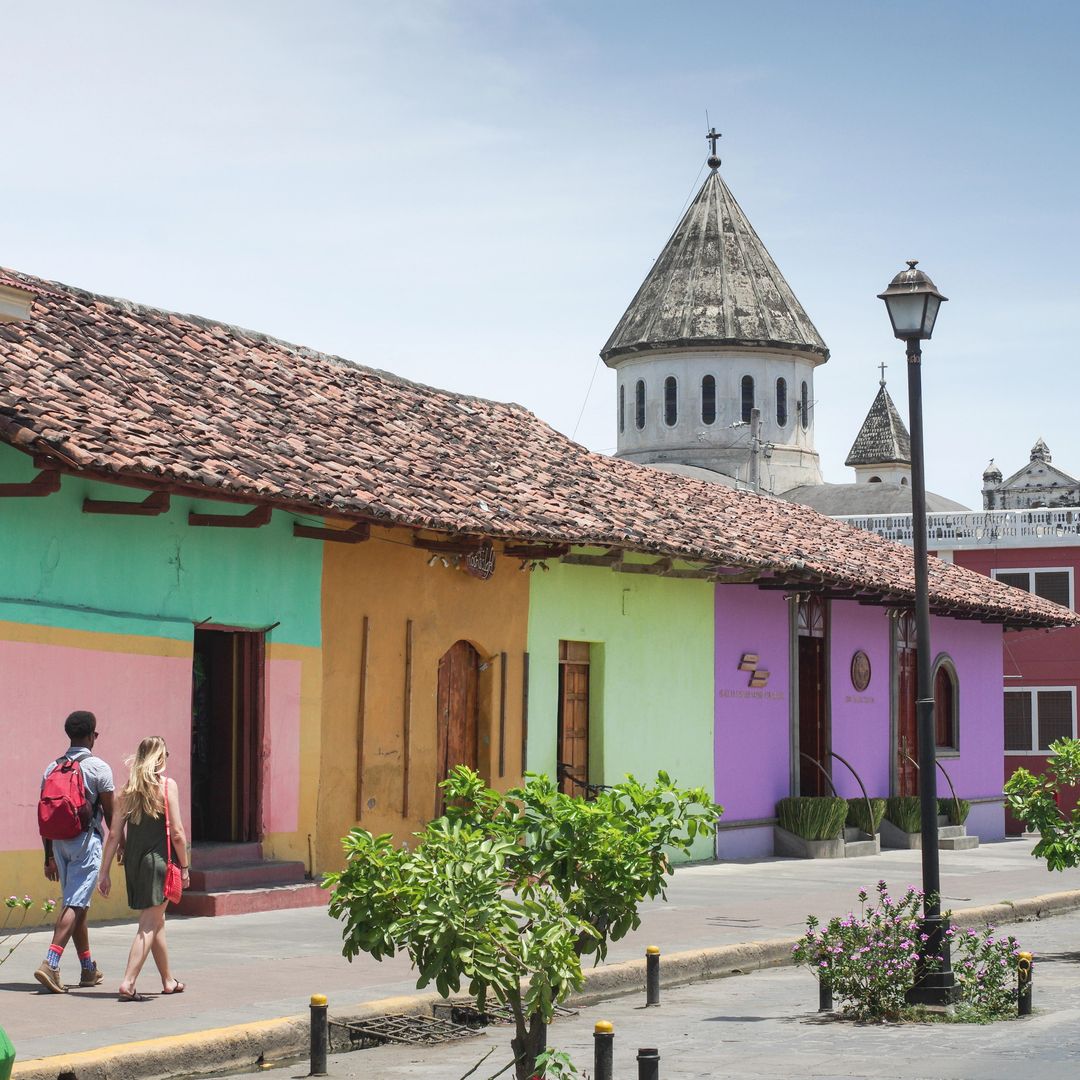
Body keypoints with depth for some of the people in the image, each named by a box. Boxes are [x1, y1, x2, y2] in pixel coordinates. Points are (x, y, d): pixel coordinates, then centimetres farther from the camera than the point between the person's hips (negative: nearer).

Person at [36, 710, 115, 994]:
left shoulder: (53, 768, 9)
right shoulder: (98, 767, -7)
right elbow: (110, 813, -5)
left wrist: (49, 856, 16)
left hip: (60, 842, 6)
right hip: (87, 839, -6)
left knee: (77, 904, 15)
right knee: (74, 904, -9)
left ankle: (88, 969, 23)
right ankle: (50, 964, -22)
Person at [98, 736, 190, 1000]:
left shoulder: (128, 788, 7)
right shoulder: (166, 785, -7)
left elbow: (115, 834, 5)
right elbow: (177, 833, -11)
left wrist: (104, 872, 9)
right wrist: (185, 867, -1)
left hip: (133, 860, 6)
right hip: (158, 859, -6)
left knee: (157, 922, 19)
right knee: (149, 925, -3)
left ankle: (168, 981, 30)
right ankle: (128, 983, -14)